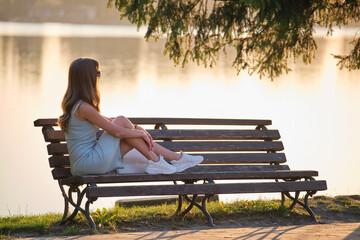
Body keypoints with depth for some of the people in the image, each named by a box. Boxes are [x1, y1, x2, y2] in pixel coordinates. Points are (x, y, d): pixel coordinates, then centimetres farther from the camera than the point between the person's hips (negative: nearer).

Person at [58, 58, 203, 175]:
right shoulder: (83, 108, -19)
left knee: (134, 134, 10)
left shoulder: (74, 104, 12)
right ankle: (154, 161, -1)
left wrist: (136, 128, 11)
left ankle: (176, 157, 15)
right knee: (121, 121, -8)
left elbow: (108, 122, 20)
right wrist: (141, 133, -1)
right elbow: (116, 131, -16)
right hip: (88, 163, -9)